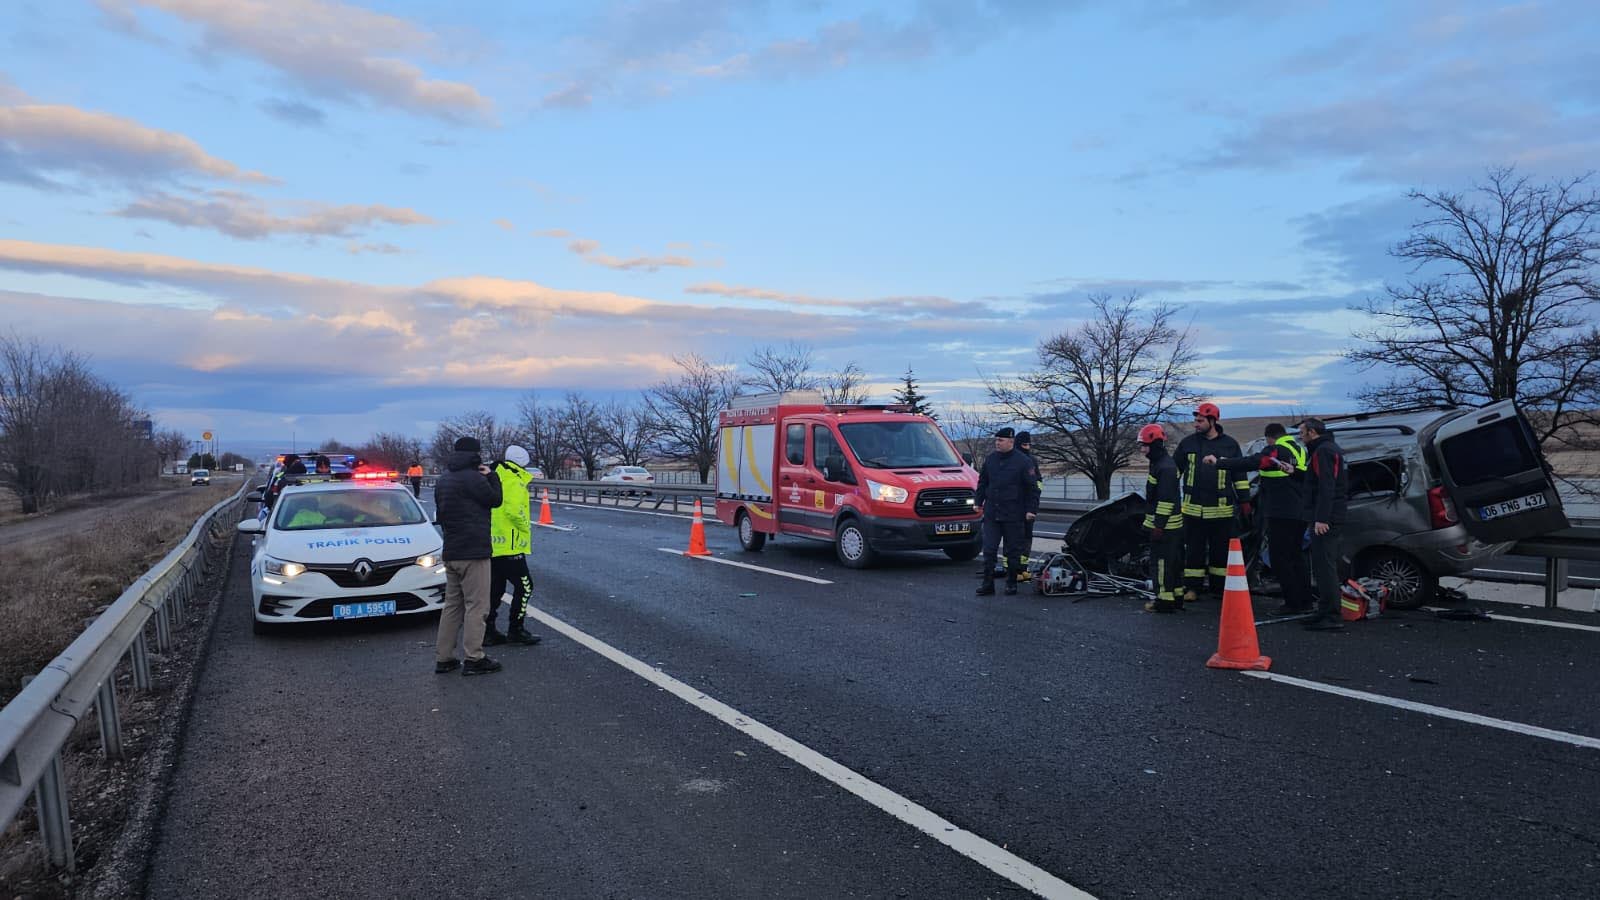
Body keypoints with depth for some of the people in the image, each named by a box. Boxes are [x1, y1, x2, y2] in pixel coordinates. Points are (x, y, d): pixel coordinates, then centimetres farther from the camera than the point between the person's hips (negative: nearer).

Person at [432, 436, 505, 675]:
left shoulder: (443, 479, 14)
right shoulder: (473, 478, -16)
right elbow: (495, 500, -5)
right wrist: (490, 476, 6)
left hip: (450, 552, 9)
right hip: (473, 552, -9)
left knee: (452, 605, 14)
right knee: (476, 605, -4)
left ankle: (443, 658, 16)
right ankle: (474, 659, -3)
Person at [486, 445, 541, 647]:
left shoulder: (495, 478, 15)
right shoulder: (513, 481, -13)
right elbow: (514, 509, -25)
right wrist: (525, 526, -9)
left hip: (492, 545, 9)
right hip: (509, 546, -9)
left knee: (495, 588, 14)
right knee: (524, 586, 0)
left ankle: (488, 630, 17)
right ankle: (516, 630, 3)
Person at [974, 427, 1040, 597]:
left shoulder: (1024, 461, -5)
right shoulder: (990, 459, 9)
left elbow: (1032, 488, -5)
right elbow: (982, 482, 20)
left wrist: (1031, 509, -10)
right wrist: (979, 503, 16)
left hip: (1014, 515, -4)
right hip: (991, 513, 4)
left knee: (1013, 551, 6)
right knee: (989, 550, 0)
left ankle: (1011, 583, 18)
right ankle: (988, 583, 3)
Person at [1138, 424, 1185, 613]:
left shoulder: (1165, 468, -19)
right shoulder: (1158, 463, 15)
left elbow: (1166, 499, -23)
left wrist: (1159, 525, -22)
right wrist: (1154, 523, 26)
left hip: (1165, 526, -11)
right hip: (1170, 524, 11)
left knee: (1162, 562, -6)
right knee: (1173, 562, 16)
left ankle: (1165, 601, -2)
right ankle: (1176, 596, 24)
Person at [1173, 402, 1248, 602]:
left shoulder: (1230, 444, 4)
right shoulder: (1188, 443, 6)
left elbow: (1240, 474, 9)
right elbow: (1174, 469, 12)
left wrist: (1244, 500, 7)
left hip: (1221, 509, -1)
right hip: (1193, 508, 1)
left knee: (1221, 550, 7)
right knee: (1193, 549, 4)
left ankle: (1220, 586, 19)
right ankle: (1192, 587, 11)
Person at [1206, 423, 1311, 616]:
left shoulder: (1276, 451, -12)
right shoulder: (1300, 451, 15)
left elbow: (1250, 463, -24)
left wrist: (1219, 463, -24)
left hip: (1281, 514, -9)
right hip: (1300, 514, 9)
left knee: (1280, 558, -4)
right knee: (1295, 556, 18)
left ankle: (1293, 603, -3)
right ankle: (1305, 601, 23)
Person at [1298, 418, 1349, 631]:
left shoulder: (1323, 451, -13)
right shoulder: (1332, 449, 22)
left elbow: (1326, 487, -22)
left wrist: (1321, 518, -26)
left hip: (1325, 520, -11)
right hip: (1333, 518, 11)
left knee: (1325, 567, -12)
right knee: (1323, 567, 16)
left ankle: (1332, 617, -13)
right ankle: (1326, 612, 22)